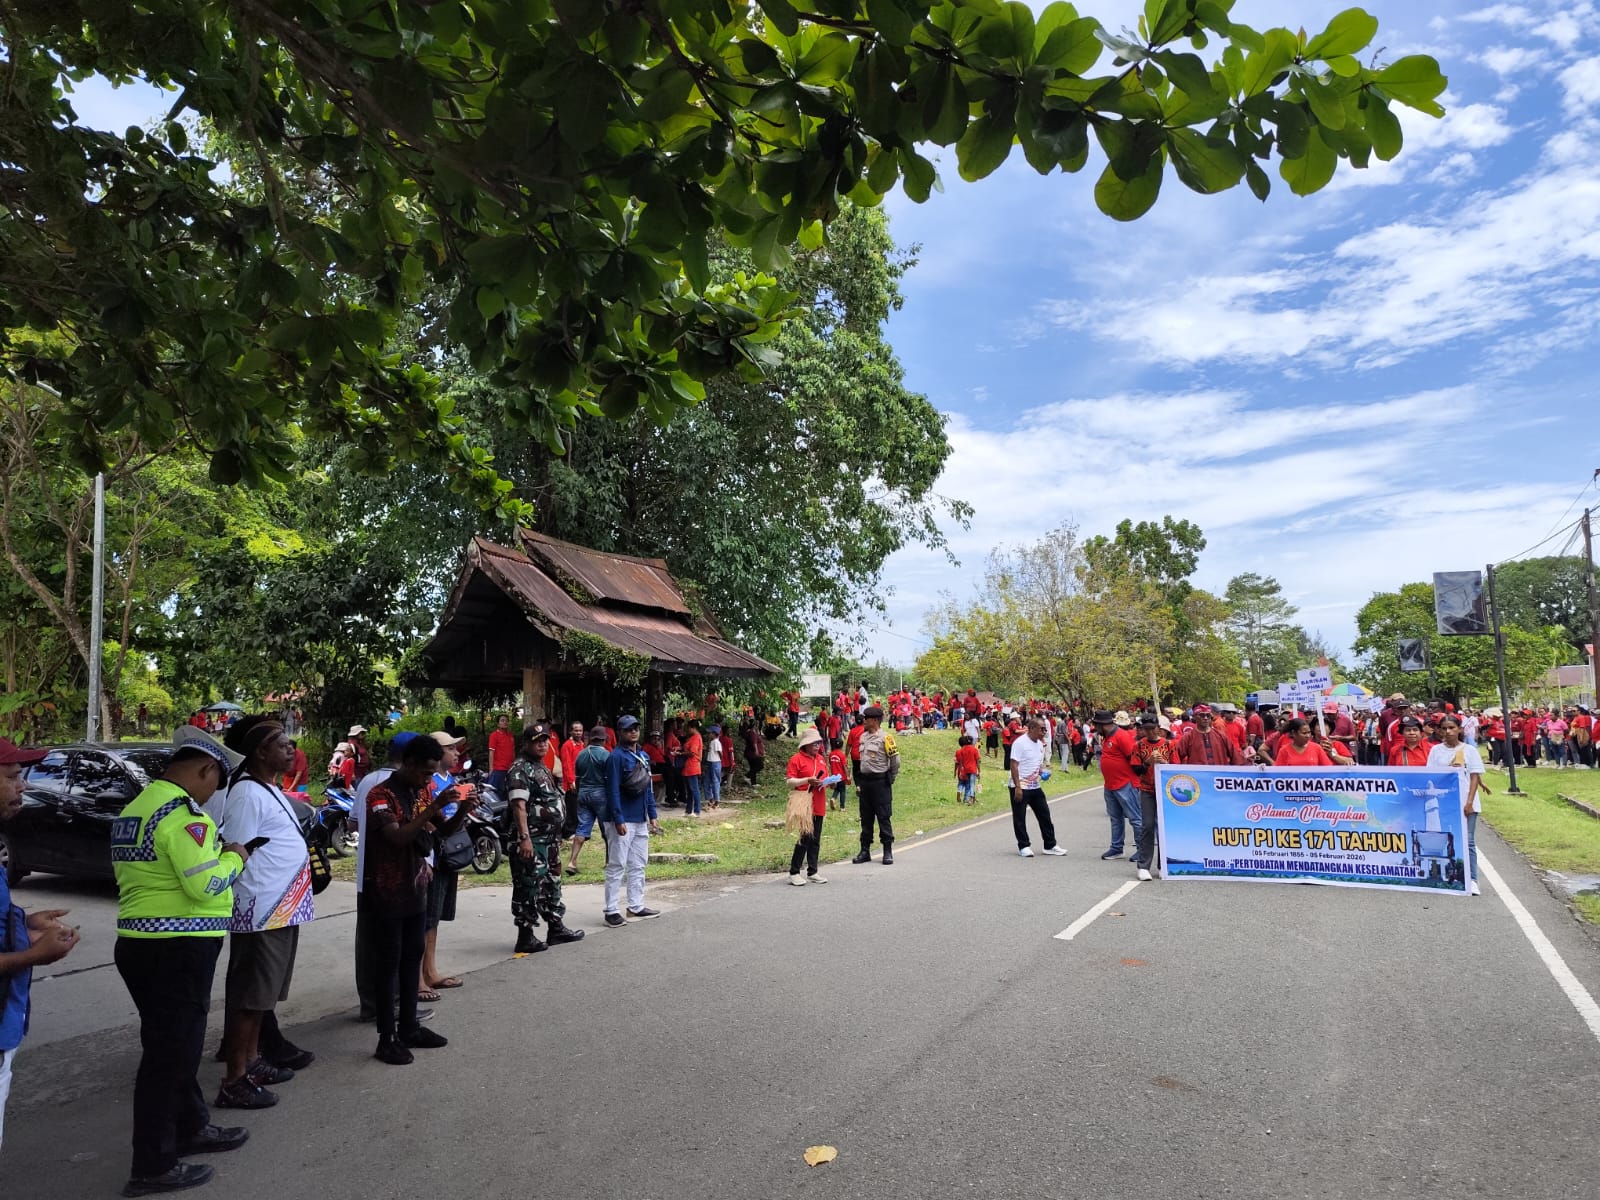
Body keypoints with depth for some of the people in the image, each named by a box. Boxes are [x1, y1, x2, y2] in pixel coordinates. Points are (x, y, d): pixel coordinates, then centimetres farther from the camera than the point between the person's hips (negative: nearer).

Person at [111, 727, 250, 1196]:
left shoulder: (136, 807, 12)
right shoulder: (182, 811, -20)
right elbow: (205, 885, -24)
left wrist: (212, 851, 12)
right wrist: (233, 858, -7)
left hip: (141, 943, 10)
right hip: (177, 949, -10)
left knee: (174, 1043, 21)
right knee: (170, 1052, 1)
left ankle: (191, 1128, 36)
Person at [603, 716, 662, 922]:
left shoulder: (643, 756, 13)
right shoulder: (617, 756, -11)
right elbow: (613, 790, -16)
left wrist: (652, 816, 13)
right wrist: (618, 820, -19)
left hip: (641, 820, 8)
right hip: (622, 820, -8)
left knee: (638, 865, 13)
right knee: (616, 866, -2)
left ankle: (636, 907, 22)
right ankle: (611, 911, 4)